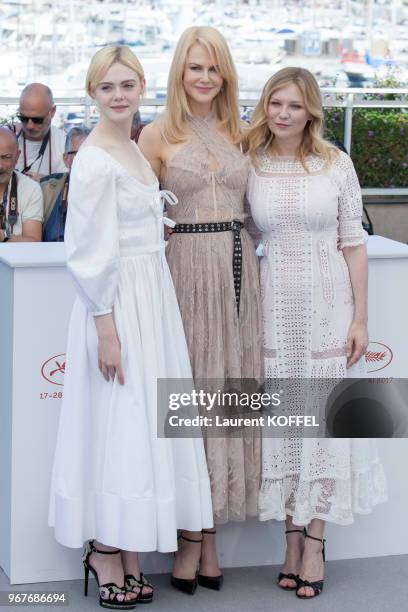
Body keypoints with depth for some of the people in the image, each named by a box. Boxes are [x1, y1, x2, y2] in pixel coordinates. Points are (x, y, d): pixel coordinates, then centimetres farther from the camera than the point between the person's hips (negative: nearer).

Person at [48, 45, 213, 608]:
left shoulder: (133, 149, 12)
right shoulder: (95, 160, -15)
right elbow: (91, 255, -18)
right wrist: (107, 330, -20)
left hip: (152, 301, 9)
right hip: (117, 306, -9)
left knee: (141, 425, 11)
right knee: (114, 425, -2)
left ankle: (123, 549, 20)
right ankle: (105, 551, 10)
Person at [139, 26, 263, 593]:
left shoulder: (241, 132, 12)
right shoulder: (158, 135, 1)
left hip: (239, 266, 4)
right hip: (185, 267, -4)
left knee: (227, 389, 5)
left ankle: (207, 528, 14)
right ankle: (193, 534, 7)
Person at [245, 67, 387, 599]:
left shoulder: (336, 164, -2)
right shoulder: (250, 167, 1)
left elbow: (353, 243, -1)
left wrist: (360, 319, -5)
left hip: (328, 305, -1)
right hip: (275, 307, 2)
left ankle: (314, 540, 11)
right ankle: (293, 540, 15)